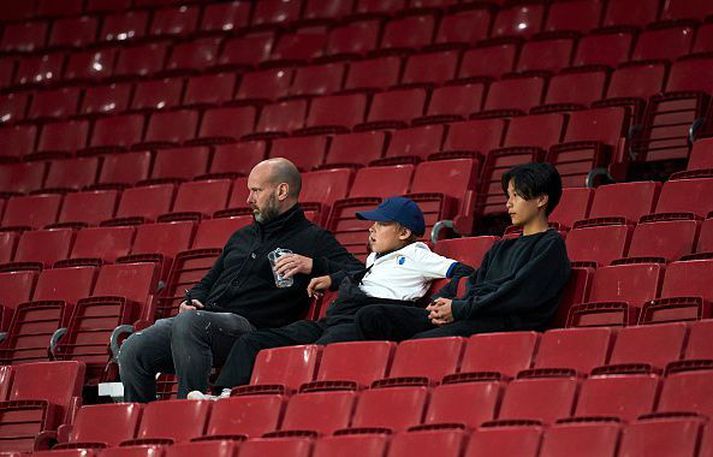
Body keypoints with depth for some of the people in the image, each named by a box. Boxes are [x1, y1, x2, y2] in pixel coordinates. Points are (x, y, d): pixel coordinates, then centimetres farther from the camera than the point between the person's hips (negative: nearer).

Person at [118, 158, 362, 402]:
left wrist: (312, 265, -17)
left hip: (248, 325, -7)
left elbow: (357, 273, -3)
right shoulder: (241, 237, 32)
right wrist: (192, 300, 15)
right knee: (132, 351, -16)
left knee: (188, 322, -38)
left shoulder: (312, 239, 10)